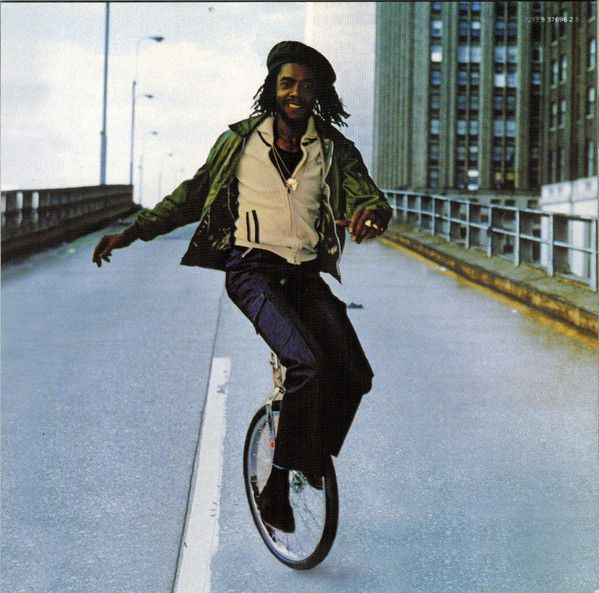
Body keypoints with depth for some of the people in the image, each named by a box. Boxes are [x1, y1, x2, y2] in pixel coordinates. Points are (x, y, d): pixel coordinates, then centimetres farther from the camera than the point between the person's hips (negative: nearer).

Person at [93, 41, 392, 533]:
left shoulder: (336, 150, 8)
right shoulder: (241, 139, 6)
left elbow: (369, 196, -7)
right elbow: (194, 194, 15)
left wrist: (371, 214, -33)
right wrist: (133, 232, 12)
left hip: (306, 273, 3)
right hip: (252, 266, -3)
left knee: (355, 376, -11)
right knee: (307, 364, -26)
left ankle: (314, 459, 18)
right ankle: (276, 489, -12)